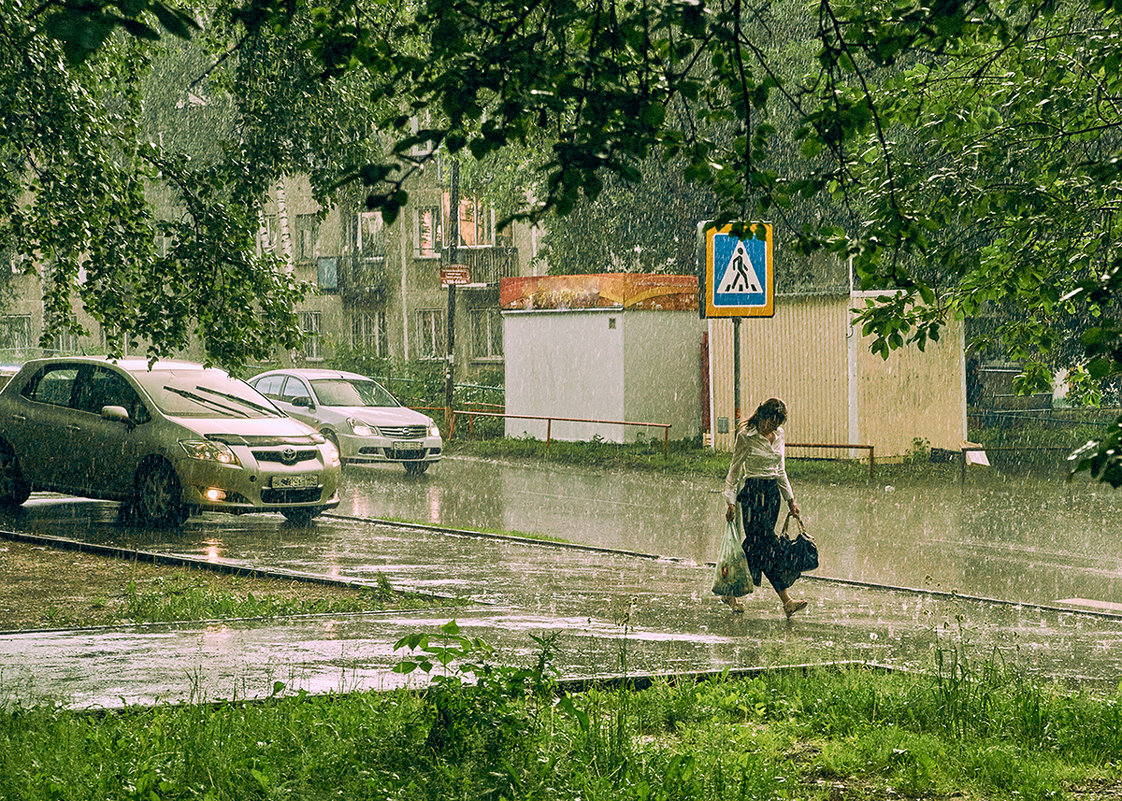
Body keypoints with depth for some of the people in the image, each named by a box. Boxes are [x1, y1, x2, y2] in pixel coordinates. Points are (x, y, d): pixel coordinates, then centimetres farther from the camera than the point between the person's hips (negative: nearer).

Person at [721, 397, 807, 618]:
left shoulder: (778, 435, 10)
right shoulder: (746, 436, -9)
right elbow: (735, 470, -6)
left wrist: (790, 499, 18)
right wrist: (731, 502, -10)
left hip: (772, 493, 7)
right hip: (753, 492, -7)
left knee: (754, 546, 6)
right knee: (768, 545, -10)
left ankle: (731, 593, 18)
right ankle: (786, 600, -12)